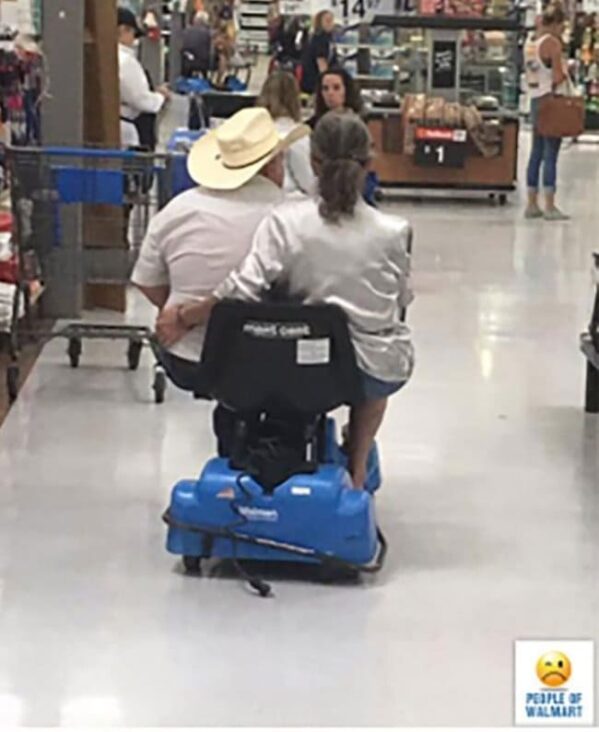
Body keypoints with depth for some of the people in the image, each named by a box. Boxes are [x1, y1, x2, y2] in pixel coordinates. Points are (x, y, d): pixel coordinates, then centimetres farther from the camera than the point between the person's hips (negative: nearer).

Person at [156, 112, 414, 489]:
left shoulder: (287, 221, -14)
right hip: (381, 367, 0)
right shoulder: (392, 232, -12)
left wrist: (182, 317, -6)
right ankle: (357, 469, 43)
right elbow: (402, 299, 3)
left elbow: (244, 289, -19)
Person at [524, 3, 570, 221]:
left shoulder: (530, 42, 12)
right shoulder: (552, 42, -12)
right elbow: (559, 77, -17)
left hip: (535, 99, 8)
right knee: (550, 155, -6)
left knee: (536, 153, 11)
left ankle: (532, 205, 14)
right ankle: (550, 207, -5)